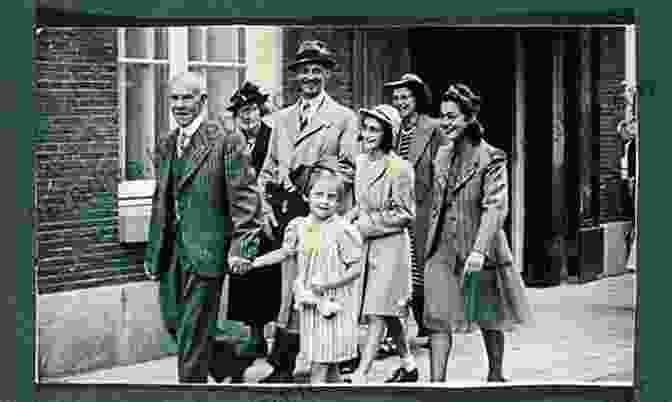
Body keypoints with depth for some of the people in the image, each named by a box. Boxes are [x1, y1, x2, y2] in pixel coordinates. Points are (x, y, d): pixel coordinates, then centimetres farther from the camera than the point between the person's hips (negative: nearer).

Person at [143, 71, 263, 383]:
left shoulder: (226, 143, -9)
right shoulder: (166, 145, 13)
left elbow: (245, 199, -11)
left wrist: (242, 248, -18)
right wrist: (152, 252, 17)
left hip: (205, 250, -7)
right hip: (170, 252, 7)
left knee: (192, 331, -3)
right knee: (172, 322, 13)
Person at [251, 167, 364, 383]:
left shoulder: (343, 231, -13)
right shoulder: (299, 226, 4)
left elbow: (356, 269, -11)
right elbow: (285, 252, 20)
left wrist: (328, 284, -21)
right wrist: (252, 263, 16)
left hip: (333, 304, -6)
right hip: (310, 303, 6)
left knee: (319, 366, -6)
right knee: (329, 366, 13)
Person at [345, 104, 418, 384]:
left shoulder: (399, 168, -14)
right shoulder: (361, 162, 8)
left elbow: (404, 215, -12)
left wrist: (367, 224, -14)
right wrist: (353, 214, 3)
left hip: (390, 245, -8)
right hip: (367, 245, 8)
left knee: (377, 313, -9)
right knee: (388, 313, 15)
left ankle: (361, 375, -11)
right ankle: (408, 366, 28)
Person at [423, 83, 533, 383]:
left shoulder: (491, 159, -12)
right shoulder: (443, 155, 6)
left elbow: (496, 208, -20)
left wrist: (479, 250, -30)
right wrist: (430, 244, 16)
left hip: (480, 249, -4)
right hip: (442, 250, 5)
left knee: (489, 320, 12)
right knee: (438, 321, -4)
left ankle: (495, 376, 31)